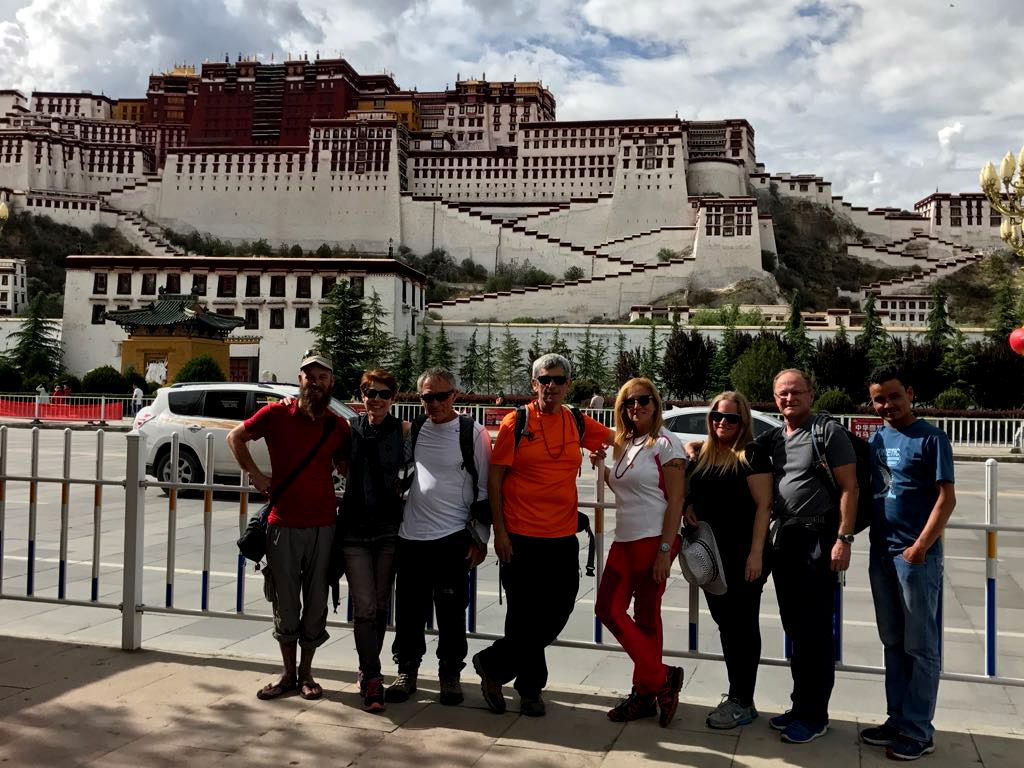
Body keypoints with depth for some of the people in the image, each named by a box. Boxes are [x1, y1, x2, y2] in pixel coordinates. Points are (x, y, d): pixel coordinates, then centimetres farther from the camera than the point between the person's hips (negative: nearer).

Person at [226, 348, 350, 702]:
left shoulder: (338, 425, 5)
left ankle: (306, 673, 22)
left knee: (316, 604, 7)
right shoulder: (277, 414, -2)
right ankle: (288, 673, 22)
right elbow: (235, 437, 10)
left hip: (323, 526, 2)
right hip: (283, 525, -1)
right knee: (285, 603, 7)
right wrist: (255, 474, 1)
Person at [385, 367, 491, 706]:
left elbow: (484, 488, -3)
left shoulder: (473, 433, -5)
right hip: (411, 535, 4)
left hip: (453, 538, -3)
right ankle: (406, 671, 26)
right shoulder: (413, 430, 7)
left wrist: (480, 539, -5)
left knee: (451, 613, 5)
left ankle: (450, 674, 22)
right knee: (409, 609, 10)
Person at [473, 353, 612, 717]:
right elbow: (494, 477, -4)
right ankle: (530, 687, 25)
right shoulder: (516, 421, -4)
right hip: (521, 536, -4)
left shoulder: (578, 423, 7)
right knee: (526, 615, 2)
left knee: (557, 612, 8)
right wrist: (499, 531, -8)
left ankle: (492, 665, 25)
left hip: (563, 536, 5)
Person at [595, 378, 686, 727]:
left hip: (654, 541, -8)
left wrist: (665, 550, -18)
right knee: (608, 609, 3)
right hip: (624, 541, 8)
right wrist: (602, 467, 8)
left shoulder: (665, 443, -9)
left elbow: (676, 499, -12)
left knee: (645, 618, 0)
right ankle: (660, 679, 13)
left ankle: (647, 691, 15)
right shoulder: (624, 444, 14)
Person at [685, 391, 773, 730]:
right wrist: (688, 509, -1)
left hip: (743, 556, -6)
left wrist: (756, 553, -19)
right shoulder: (702, 455, 11)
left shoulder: (751, 455, -8)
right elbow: (692, 495, 23)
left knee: (742, 626, 2)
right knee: (726, 624, 13)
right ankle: (737, 695, 24)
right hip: (711, 555, 6)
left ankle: (742, 703, 11)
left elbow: (763, 505, -13)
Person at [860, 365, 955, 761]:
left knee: (921, 646, 2)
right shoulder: (875, 439, 11)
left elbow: (946, 498, -12)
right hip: (881, 553, 7)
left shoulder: (930, 438, -8)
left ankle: (918, 731, 9)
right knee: (893, 643, 14)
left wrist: (921, 546, -19)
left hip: (916, 555, -7)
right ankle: (897, 720, 24)